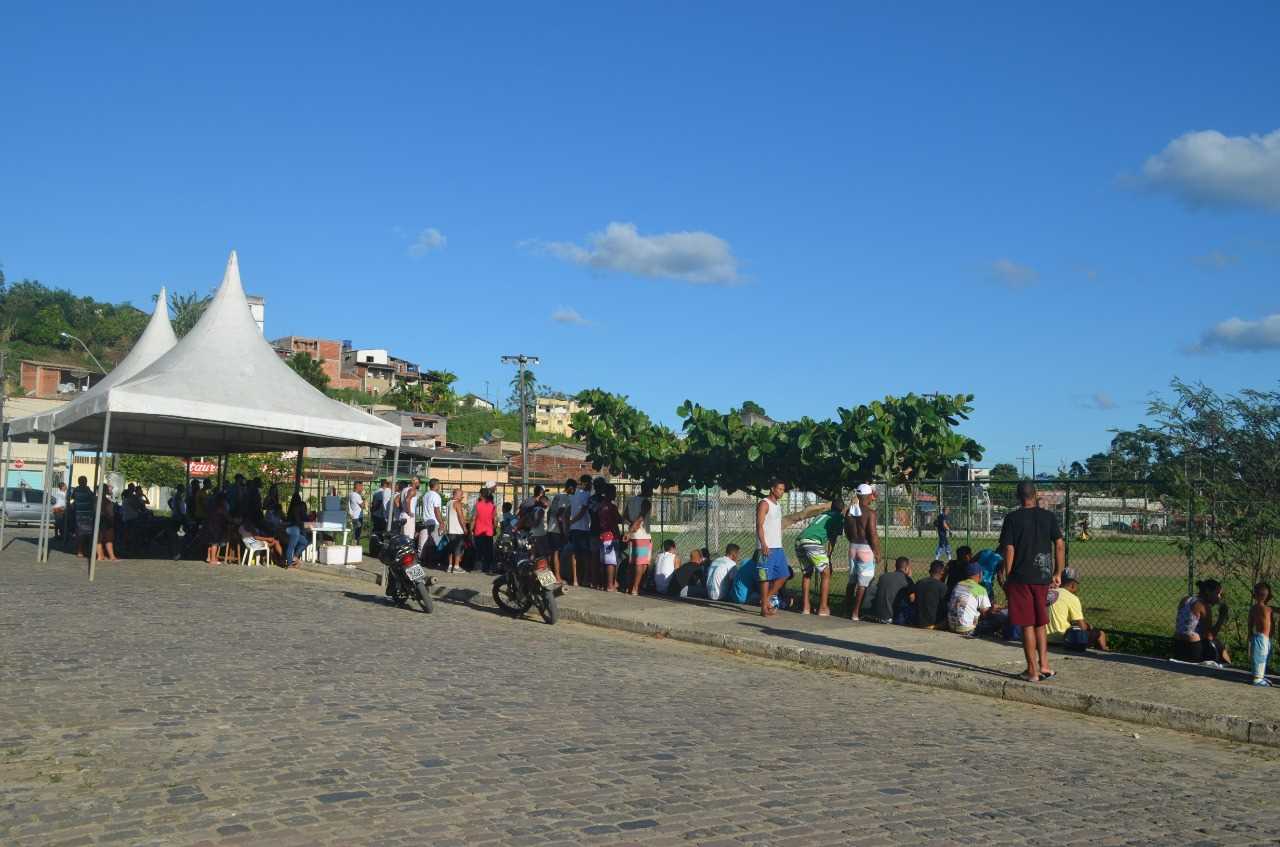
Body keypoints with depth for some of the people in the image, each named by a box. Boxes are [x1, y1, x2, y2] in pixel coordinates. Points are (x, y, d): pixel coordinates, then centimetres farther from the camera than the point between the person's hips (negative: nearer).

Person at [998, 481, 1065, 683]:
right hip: (1043, 577, 4)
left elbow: (1008, 550, -10)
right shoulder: (1049, 516, 2)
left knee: (1027, 625, 2)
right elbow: (1060, 545, 1)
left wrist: (1005, 576, -2)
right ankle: (1044, 666, 16)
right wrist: (1058, 573, 10)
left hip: (1021, 577, -4)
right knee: (1040, 623, 17)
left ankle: (1032, 671, 6)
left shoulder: (1012, 518, -7)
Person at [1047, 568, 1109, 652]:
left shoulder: (1048, 593, 11)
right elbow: (1082, 626, -7)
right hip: (1062, 639, -7)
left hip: (1047, 639, 8)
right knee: (1100, 634, 6)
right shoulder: (1072, 598, -7)